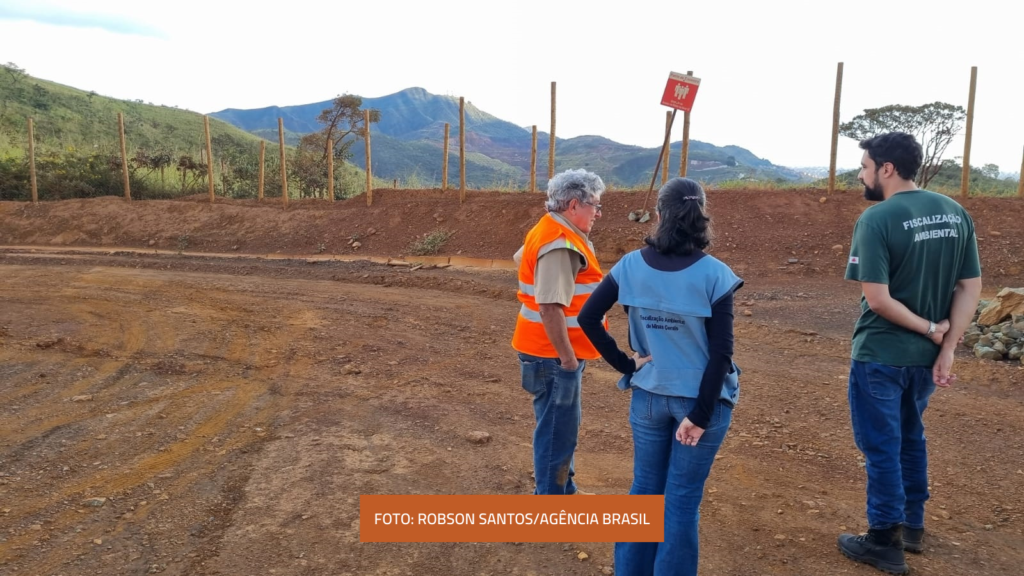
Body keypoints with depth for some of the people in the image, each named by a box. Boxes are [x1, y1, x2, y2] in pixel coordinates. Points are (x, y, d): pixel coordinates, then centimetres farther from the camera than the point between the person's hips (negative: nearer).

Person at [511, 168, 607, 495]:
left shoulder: (554, 232, 10)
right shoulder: (560, 244, -23)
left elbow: (521, 258, 25)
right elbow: (550, 307, -30)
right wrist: (567, 358, -23)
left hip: (556, 352, 11)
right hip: (554, 355, -11)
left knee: (564, 426, 22)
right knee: (557, 431, 2)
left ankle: (565, 490, 38)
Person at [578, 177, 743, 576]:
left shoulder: (631, 266, -6)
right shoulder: (714, 274, -14)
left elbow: (588, 318, -5)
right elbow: (721, 353, -15)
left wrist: (624, 364, -1)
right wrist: (700, 415, -11)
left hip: (648, 396, 3)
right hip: (700, 399, -2)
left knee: (644, 489, 19)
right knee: (682, 499, 11)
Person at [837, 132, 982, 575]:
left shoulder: (876, 219, -18)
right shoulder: (956, 213, 3)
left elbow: (877, 297, -23)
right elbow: (971, 288, 1)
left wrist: (929, 329, -10)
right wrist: (946, 347, -1)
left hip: (881, 355, -7)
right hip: (927, 355, 7)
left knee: (881, 447, 7)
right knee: (910, 437, 24)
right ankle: (913, 525, 37)